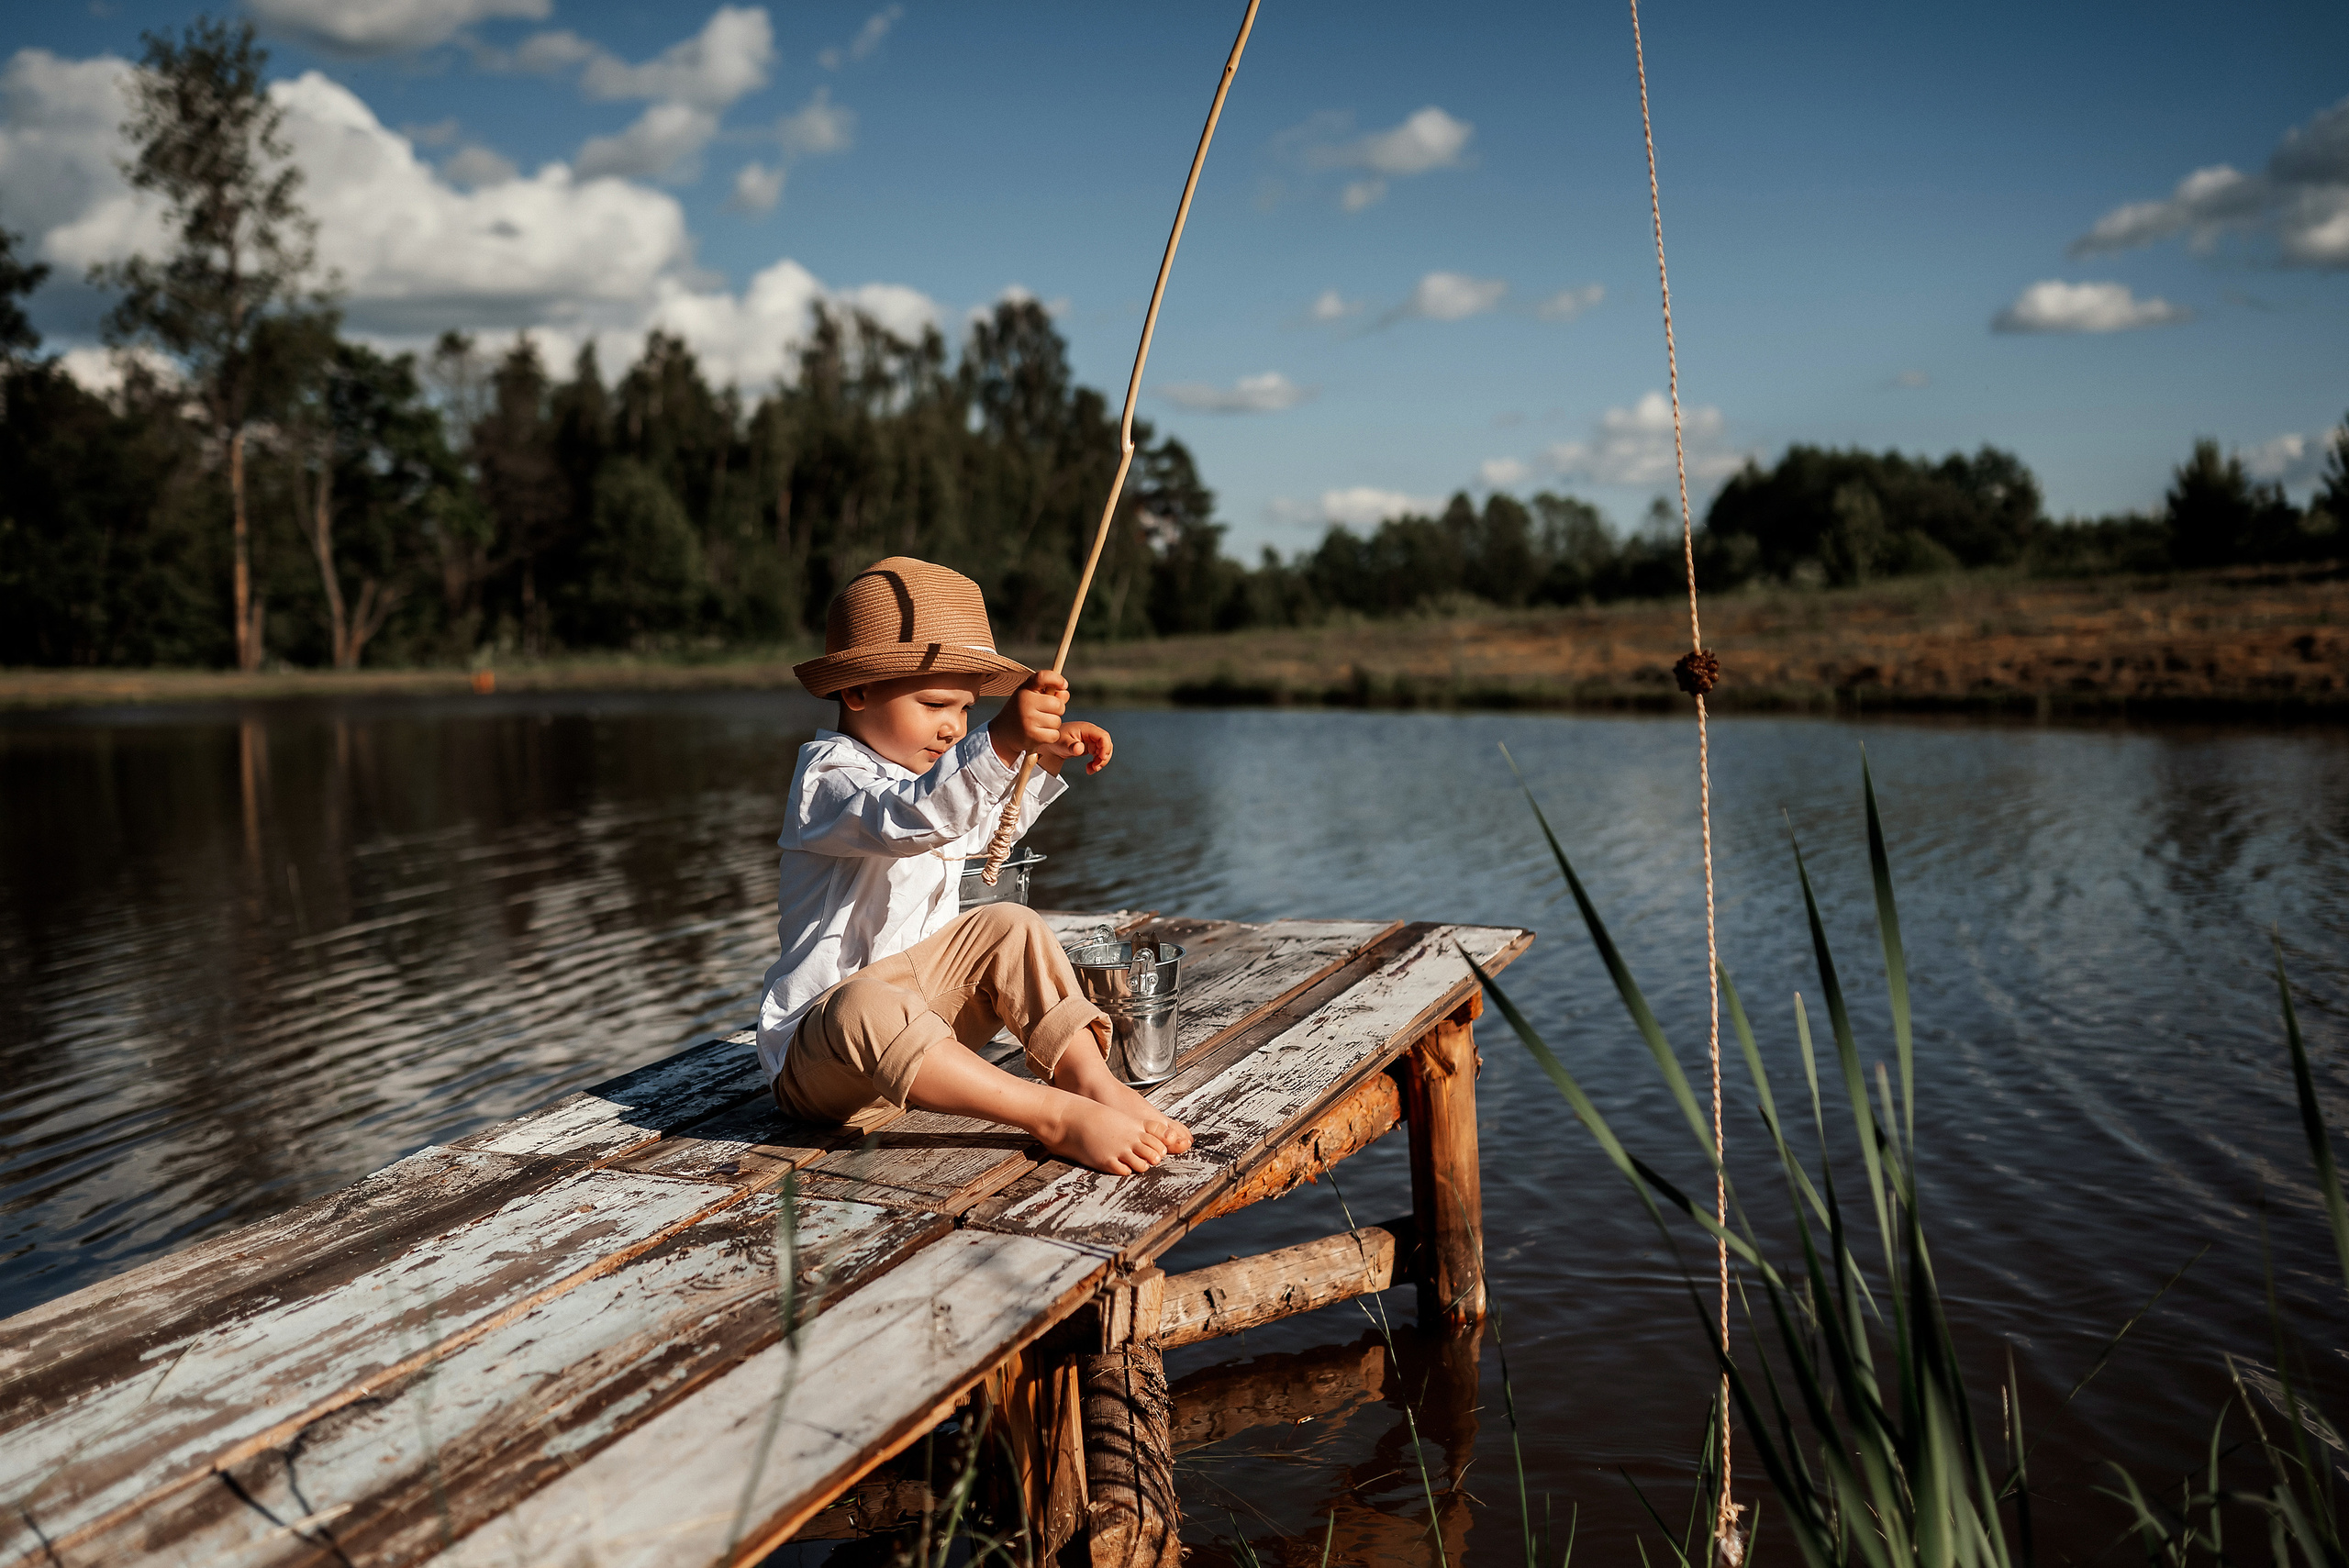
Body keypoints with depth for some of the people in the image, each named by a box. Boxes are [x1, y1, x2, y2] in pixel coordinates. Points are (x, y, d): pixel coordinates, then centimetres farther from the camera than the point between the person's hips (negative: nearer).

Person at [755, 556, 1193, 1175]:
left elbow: (985, 826, 32)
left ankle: (1094, 1081, -16)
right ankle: (1058, 1118, -43)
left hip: (924, 1000, 9)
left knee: (1011, 926, -5)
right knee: (866, 1006, -40)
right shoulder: (829, 778, -17)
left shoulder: (923, 771, 13)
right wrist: (1000, 741, -53)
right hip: (815, 1051, -9)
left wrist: (1047, 760, 15)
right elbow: (911, 819, -39)